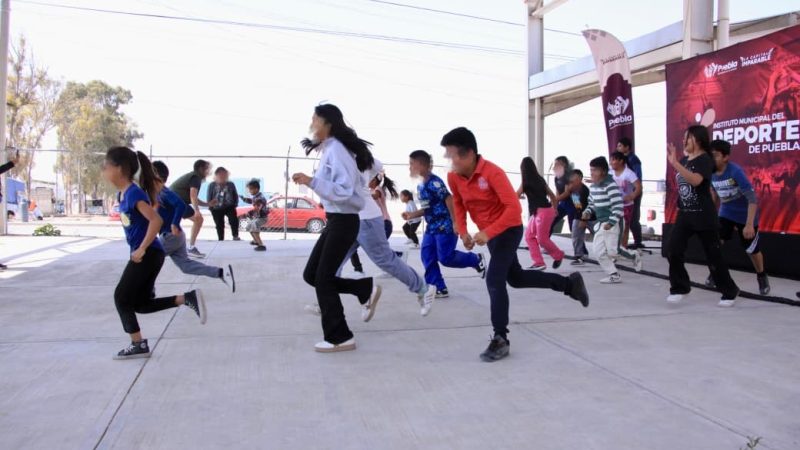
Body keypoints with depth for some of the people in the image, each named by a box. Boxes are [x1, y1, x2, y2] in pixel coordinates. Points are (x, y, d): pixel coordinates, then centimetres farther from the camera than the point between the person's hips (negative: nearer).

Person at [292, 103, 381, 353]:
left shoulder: (336, 150, -17)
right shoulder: (329, 150, 12)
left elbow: (344, 191, -25)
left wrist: (311, 182, -26)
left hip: (344, 222, -10)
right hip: (335, 221, 10)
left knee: (323, 279, -4)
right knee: (311, 274, 11)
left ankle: (339, 338, 8)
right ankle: (366, 289, 19)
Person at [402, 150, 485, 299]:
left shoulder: (434, 182, -18)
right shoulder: (420, 186, 12)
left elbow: (449, 200, -20)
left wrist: (455, 223, -22)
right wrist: (412, 215, 9)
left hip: (445, 226, -9)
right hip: (431, 227, 9)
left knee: (446, 258, -9)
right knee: (427, 257, 4)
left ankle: (476, 259, 14)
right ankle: (439, 288, 11)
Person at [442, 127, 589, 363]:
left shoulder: (492, 172, -29)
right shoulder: (454, 177, -9)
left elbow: (514, 208, -32)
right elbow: (458, 204, 9)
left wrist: (488, 232, -38)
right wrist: (463, 231, -5)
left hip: (508, 230, -8)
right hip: (489, 232, 8)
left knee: (494, 280, -18)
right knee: (515, 278, 20)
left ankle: (501, 340, -6)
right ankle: (569, 284, 37)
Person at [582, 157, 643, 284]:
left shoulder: (610, 185, -18)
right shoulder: (593, 187, 9)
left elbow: (618, 206, -22)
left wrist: (611, 222, -26)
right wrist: (587, 212, 0)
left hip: (613, 223, -8)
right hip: (600, 223, 8)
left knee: (612, 251, -9)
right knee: (599, 252, 0)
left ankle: (633, 255, 21)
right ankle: (614, 275, 10)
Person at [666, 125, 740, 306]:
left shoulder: (705, 159, -12)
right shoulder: (683, 160, 9)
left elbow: (695, 181, -30)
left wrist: (675, 163, -35)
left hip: (704, 216, -6)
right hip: (684, 214, 6)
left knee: (714, 256, 4)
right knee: (673, 252, -6)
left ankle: (730, 292, 22)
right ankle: (680, 287, 11)